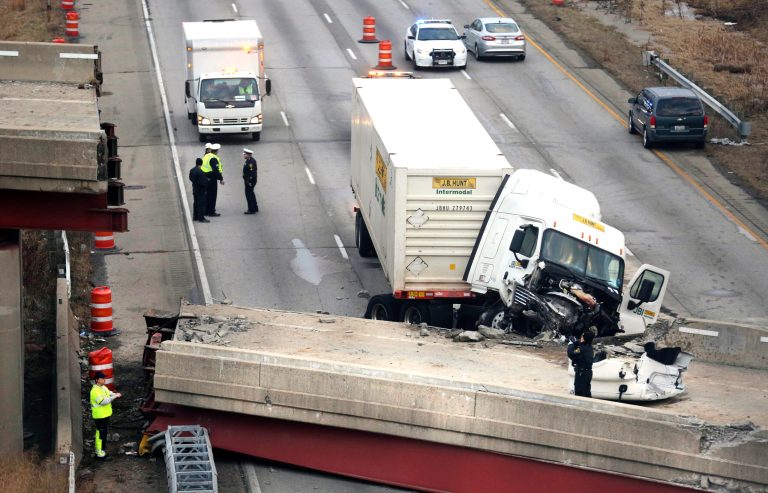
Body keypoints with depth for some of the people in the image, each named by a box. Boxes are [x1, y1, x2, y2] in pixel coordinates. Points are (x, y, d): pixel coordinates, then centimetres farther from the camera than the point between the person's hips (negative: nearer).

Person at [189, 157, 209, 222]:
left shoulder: (192, 170, 2)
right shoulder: (200, 172, -25)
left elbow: (190, 178, 13)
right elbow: (203, 182, -26)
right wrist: (207, 180, -7)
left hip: (195, 190, 9)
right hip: (201, 190, -9)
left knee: (196, 203, 17)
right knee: (201, 204, -2)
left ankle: (195, 217, 24)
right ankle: (201, 218, 0)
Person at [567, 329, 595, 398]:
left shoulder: (583, 349, -23)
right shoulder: (589, 347, 6)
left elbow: (571, 355, -28)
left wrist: (570, 344, -15)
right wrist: (574, 342, 3)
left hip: (582, 373, -9)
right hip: (588, 372, 9)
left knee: (579, 392, -3)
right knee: (587, 392, 17)